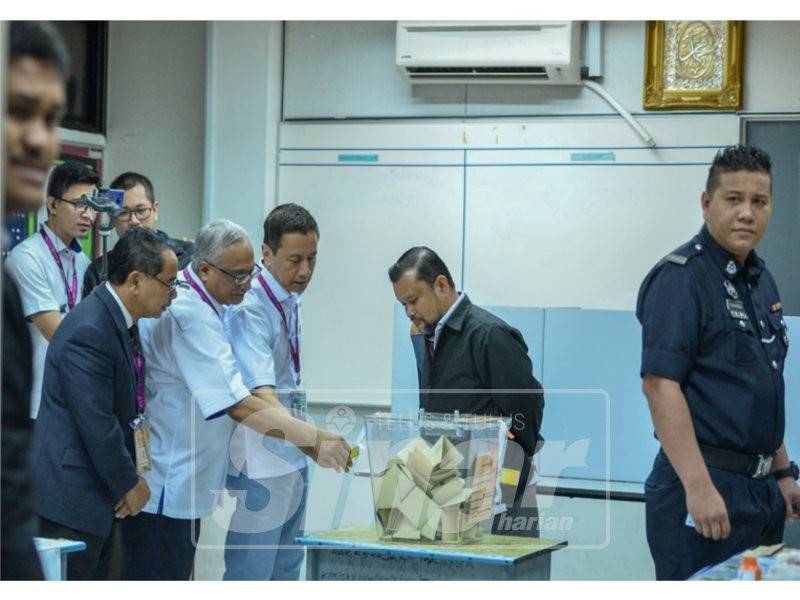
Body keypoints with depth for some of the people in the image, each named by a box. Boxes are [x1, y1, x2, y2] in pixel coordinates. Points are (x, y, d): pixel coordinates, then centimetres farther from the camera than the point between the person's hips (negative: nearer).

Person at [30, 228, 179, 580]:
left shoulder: (122, 321, 10)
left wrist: (131, 477, 7)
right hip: (72, 495, -10)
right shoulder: (89, 331, -22)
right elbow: (96, 424, -22)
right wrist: (129, 484, -10)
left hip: (96, 490, 10)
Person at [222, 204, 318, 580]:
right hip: (258, 466, -9)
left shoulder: (292, 301, 7)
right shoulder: (249, 309, -21)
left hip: (292, 458, 9)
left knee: (287, 569, 15)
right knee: (251, 575, -4)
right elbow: (260, 397, -31)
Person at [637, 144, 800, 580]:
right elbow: (660, 384, -20)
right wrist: (699, 487, -25)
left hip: (761, 488, 8)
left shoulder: (761, 281, 14)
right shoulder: (680, 277, -12)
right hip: (705, 484, -8)